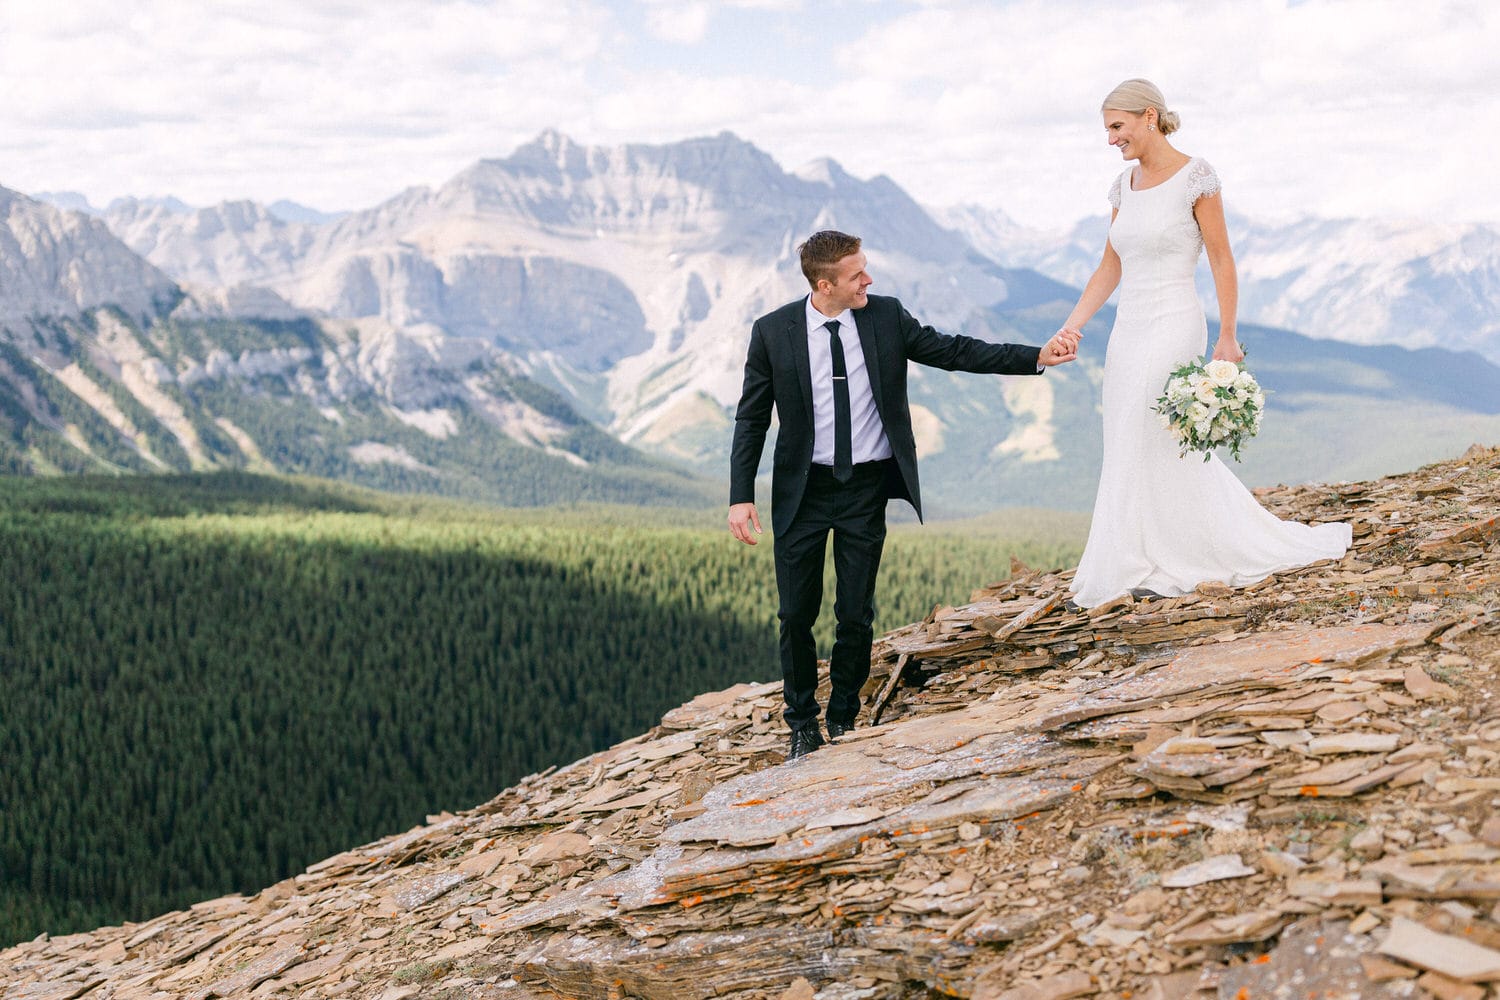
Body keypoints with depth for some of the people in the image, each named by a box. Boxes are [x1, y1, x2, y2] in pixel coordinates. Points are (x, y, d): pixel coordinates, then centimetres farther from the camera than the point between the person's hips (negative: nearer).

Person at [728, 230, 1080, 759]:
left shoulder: (886, 316, -3)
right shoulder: (773, 331, -7)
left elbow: (954, 351, 0)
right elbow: (751, 418, -2)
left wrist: (1037, 357, -8)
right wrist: (741, 496, -8)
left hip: (867, 487, 1)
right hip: (803, 489, -1)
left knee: (856, 614, 6)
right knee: (796, 615, 4)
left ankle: (844, 718, 26)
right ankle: (802, 723, 23)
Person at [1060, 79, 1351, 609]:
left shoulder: (1194, 176, -9)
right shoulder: (1125, 185, 11)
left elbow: (1222, 260, -9)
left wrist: (1227, 337, -12)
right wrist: (1073, 325, 4)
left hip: (1173, 328, -7)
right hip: (1128, 332, 7)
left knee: (1153, 447, -5)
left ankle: (1159, 565, 4)